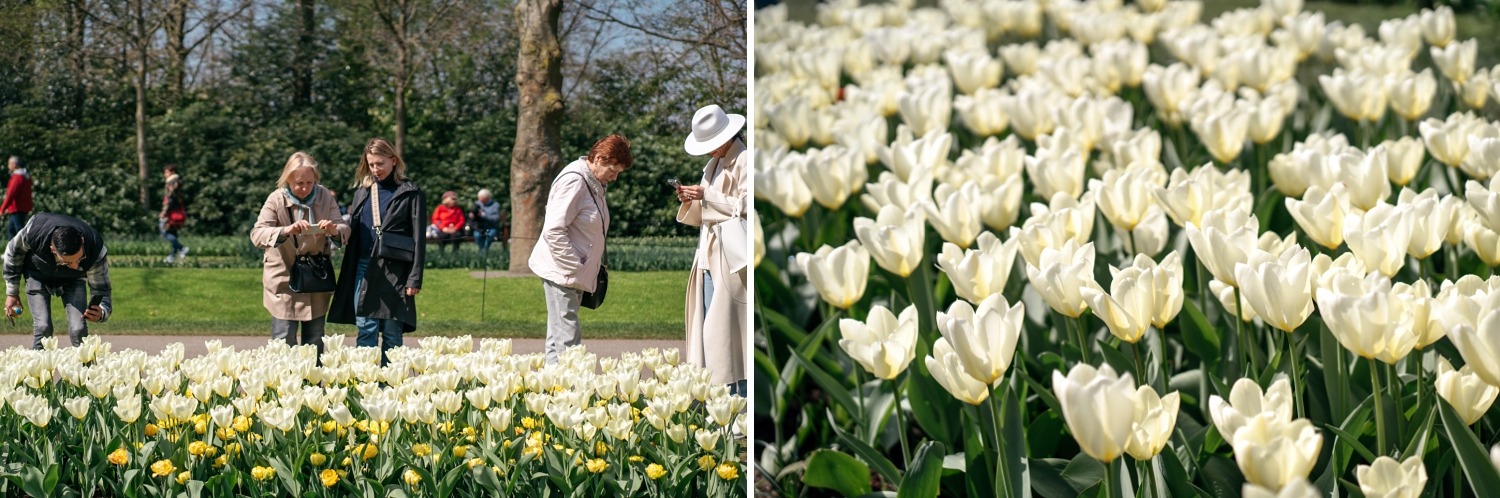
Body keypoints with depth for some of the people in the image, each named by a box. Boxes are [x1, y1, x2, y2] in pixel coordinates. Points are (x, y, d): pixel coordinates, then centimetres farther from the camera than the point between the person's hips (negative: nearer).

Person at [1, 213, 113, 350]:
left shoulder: (96, 251, -37)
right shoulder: (34, 231, -37)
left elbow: (101, 291, -23)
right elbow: (14, 252, -13)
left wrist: (101, 312, -47)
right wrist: (12, 293, -6)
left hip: (72, 281, 0)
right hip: (38, 275, 0)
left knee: (78, 330, -16)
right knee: (43, 328, -17)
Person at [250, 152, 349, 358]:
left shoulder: (325, 197, -2)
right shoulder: (276, 200, -11)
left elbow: (345, 229, -2)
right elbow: (256, 234, -21)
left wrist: (334, 229, -28)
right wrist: (286, 230, -40)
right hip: (283, 278, -3)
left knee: (314, 342, 7)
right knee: (284, 341, -7)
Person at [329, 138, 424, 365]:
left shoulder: (409, 193, 1)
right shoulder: (363, 191, 14)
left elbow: (418, 238, -2)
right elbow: (353, 232, 17)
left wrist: (415, 278, -9)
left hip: (395, 270, -4)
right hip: (364, 267, 4)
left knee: (391, 333, 1)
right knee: (366, 330, 0)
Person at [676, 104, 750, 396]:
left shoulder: (744, 162, -8)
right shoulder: (713, 165, 20)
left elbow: (746, 207, -16)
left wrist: (707, 197, -17)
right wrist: (690, 202, 3)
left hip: (731, 257, -9)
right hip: (709, 256, 9)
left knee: (726, 324, -11)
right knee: (705, 322, 6)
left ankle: (737, 389, -9)